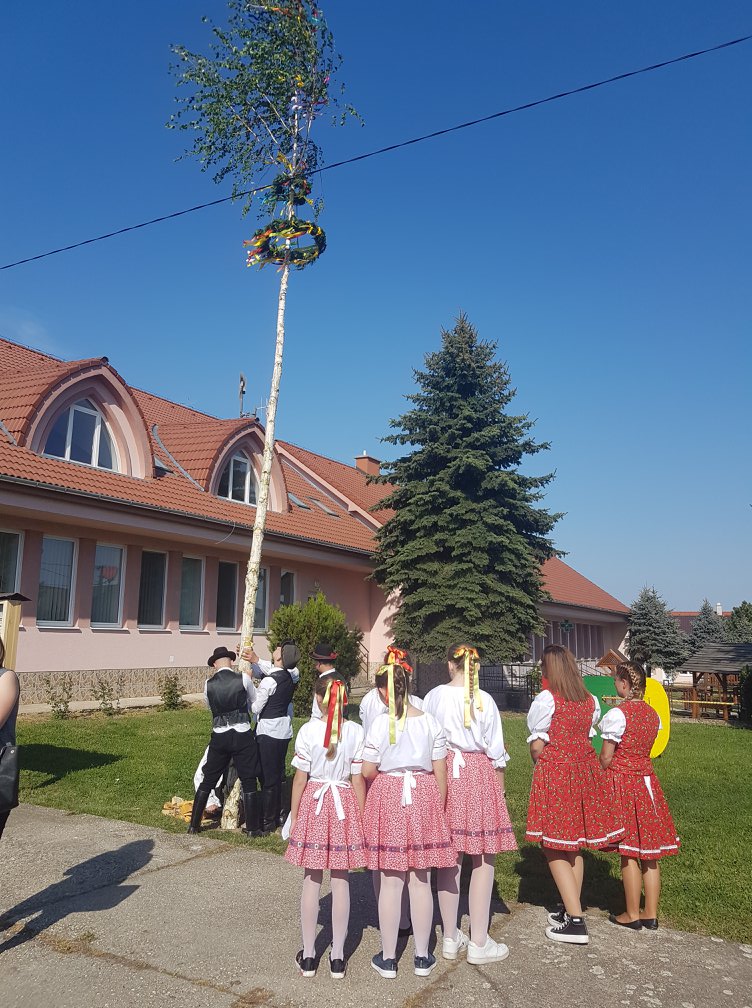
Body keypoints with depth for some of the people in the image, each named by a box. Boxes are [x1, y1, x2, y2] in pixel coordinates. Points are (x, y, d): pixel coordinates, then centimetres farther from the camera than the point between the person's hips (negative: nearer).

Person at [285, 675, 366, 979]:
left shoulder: (308, 730, -11)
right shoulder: (356, 732, -8)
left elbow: (300, 778, -7)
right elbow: (358, 779, -5)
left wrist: (294, 817, 4)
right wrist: (362, 818, 5)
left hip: (313, 804, -1)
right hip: (344, 805, 1)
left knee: (311, 880, 11)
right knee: (341, 881, 11)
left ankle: (308, 956, 22)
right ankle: (337, 957, 21)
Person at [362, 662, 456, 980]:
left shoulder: (380, 723, -11)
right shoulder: (430, 721, -2)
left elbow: (367, 772, -7)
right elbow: (440, 771, 1)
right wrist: (439, 807, 13)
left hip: (387, 798, -2)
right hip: (424, 797, 2)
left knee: (390, 881, 7)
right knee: (421, 881, 11)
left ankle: (388, 958, 19)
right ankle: (422, 957, 23)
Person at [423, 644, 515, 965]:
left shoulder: (433, 697, -3)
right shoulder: (483, 700, -10)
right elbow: (496, 752, -4)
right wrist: (499, 790, 9)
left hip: (443, 773, 4)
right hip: (478, 774, -3)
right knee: (483, 860, 7)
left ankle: (450, 938, 25)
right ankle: (479, 943, 13)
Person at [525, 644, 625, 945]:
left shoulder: (547, 700, -14)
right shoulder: (591, 701, 5)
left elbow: (537, 747, -11)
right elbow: (587, 737, 9)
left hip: (553, 774, -7)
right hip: (584, 771, 7)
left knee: (554, 846, 2)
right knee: (574, 844, 17)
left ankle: (576, 921, 1)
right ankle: (571, 911, 28)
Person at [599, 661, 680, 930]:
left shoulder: (617, 714, -17)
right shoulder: (653, 714, 4)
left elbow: (606, 757, -13)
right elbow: (644, 749, 7)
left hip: (621, 780, -7)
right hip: (646, 778, 7)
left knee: (629, 851, 3)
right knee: (649, 851, 12)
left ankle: (632, 914, 13)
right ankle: (651, 914, 21)